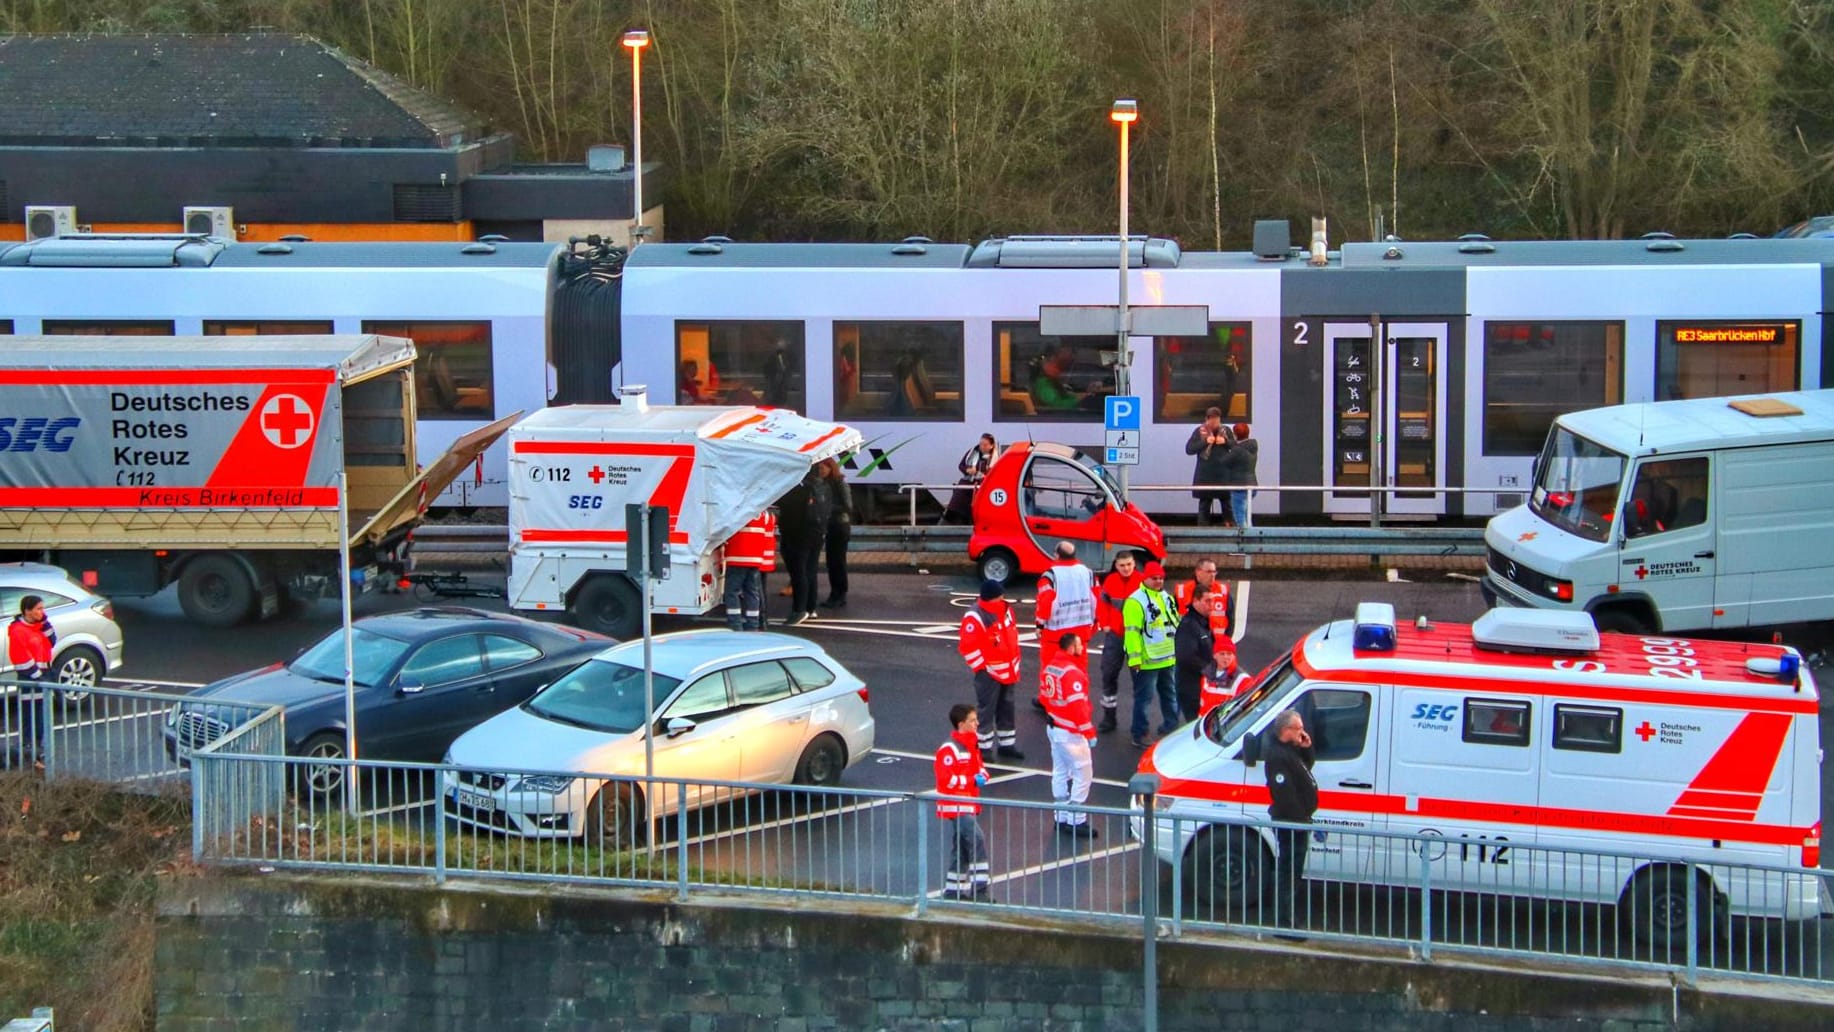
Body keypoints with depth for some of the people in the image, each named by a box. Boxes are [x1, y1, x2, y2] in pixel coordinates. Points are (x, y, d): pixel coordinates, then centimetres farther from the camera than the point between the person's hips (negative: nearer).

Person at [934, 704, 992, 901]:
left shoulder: (971, 745, 11)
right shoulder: (949, 749, -19)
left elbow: (978, 766, 24)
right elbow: (945, 778, -23)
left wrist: (982, 775, 0)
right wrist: (972, 781, -21)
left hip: (967, 805, 10)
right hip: (955, 806, -10)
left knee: (961, 848, 14)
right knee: (977, 841, -18)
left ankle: (953, 891, 22)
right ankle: (978, 890, -15)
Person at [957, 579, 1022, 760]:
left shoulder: (1005, 609, 4)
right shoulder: (975, 617, -23)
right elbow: (968, 647, -22)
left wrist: (1015, 662, 17)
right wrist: (981, 668, -17)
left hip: (1008, 670, 8)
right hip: (989, 672, -8)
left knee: (1006, 708, 17)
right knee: (986, 709, -2)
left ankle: (1007, 745, 28)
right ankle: (984, 748, 6)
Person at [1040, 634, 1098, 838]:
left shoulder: (1049, 668, 6)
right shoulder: (1072, 673, -22)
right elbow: (1078, 706, -24)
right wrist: (1089, 733, -17)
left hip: (1054, 728, 9)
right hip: (1071, 733, -9)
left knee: (1060, 773, 15)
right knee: (1083, 774, -3)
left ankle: (1062, 818, 22)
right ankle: (1076, 821, -2)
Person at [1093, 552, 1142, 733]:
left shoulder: (1142, 581, -11)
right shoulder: (1110, 581, -3)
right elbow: (1102, 603, 7)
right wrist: (1104, 624, 1)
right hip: (1114, 634, 3)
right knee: (1109, 674, 4)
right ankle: (1108, 716, 14)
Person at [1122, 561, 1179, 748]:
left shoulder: (1167, 598, 14)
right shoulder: (1136, 601, -14)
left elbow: (1176, 624, 23)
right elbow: (1132, 631, -18)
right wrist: (1135, 657, -22)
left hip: (1169, 658, 8)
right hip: (1147, 661, -8)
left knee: (1170, 695, 17)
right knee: (1144, 697, -2)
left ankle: (1170, 729, 30)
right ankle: (1139, 735, 4)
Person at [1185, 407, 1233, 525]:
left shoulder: (1226, 431, 7)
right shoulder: (1199, 431, 1)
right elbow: (1189, 449, -5)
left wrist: (1226, 442, -10)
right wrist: (1205, 442, -15)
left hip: (1223, 474, 2)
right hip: (1205, 475, -2)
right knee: (1204, 503, 2)